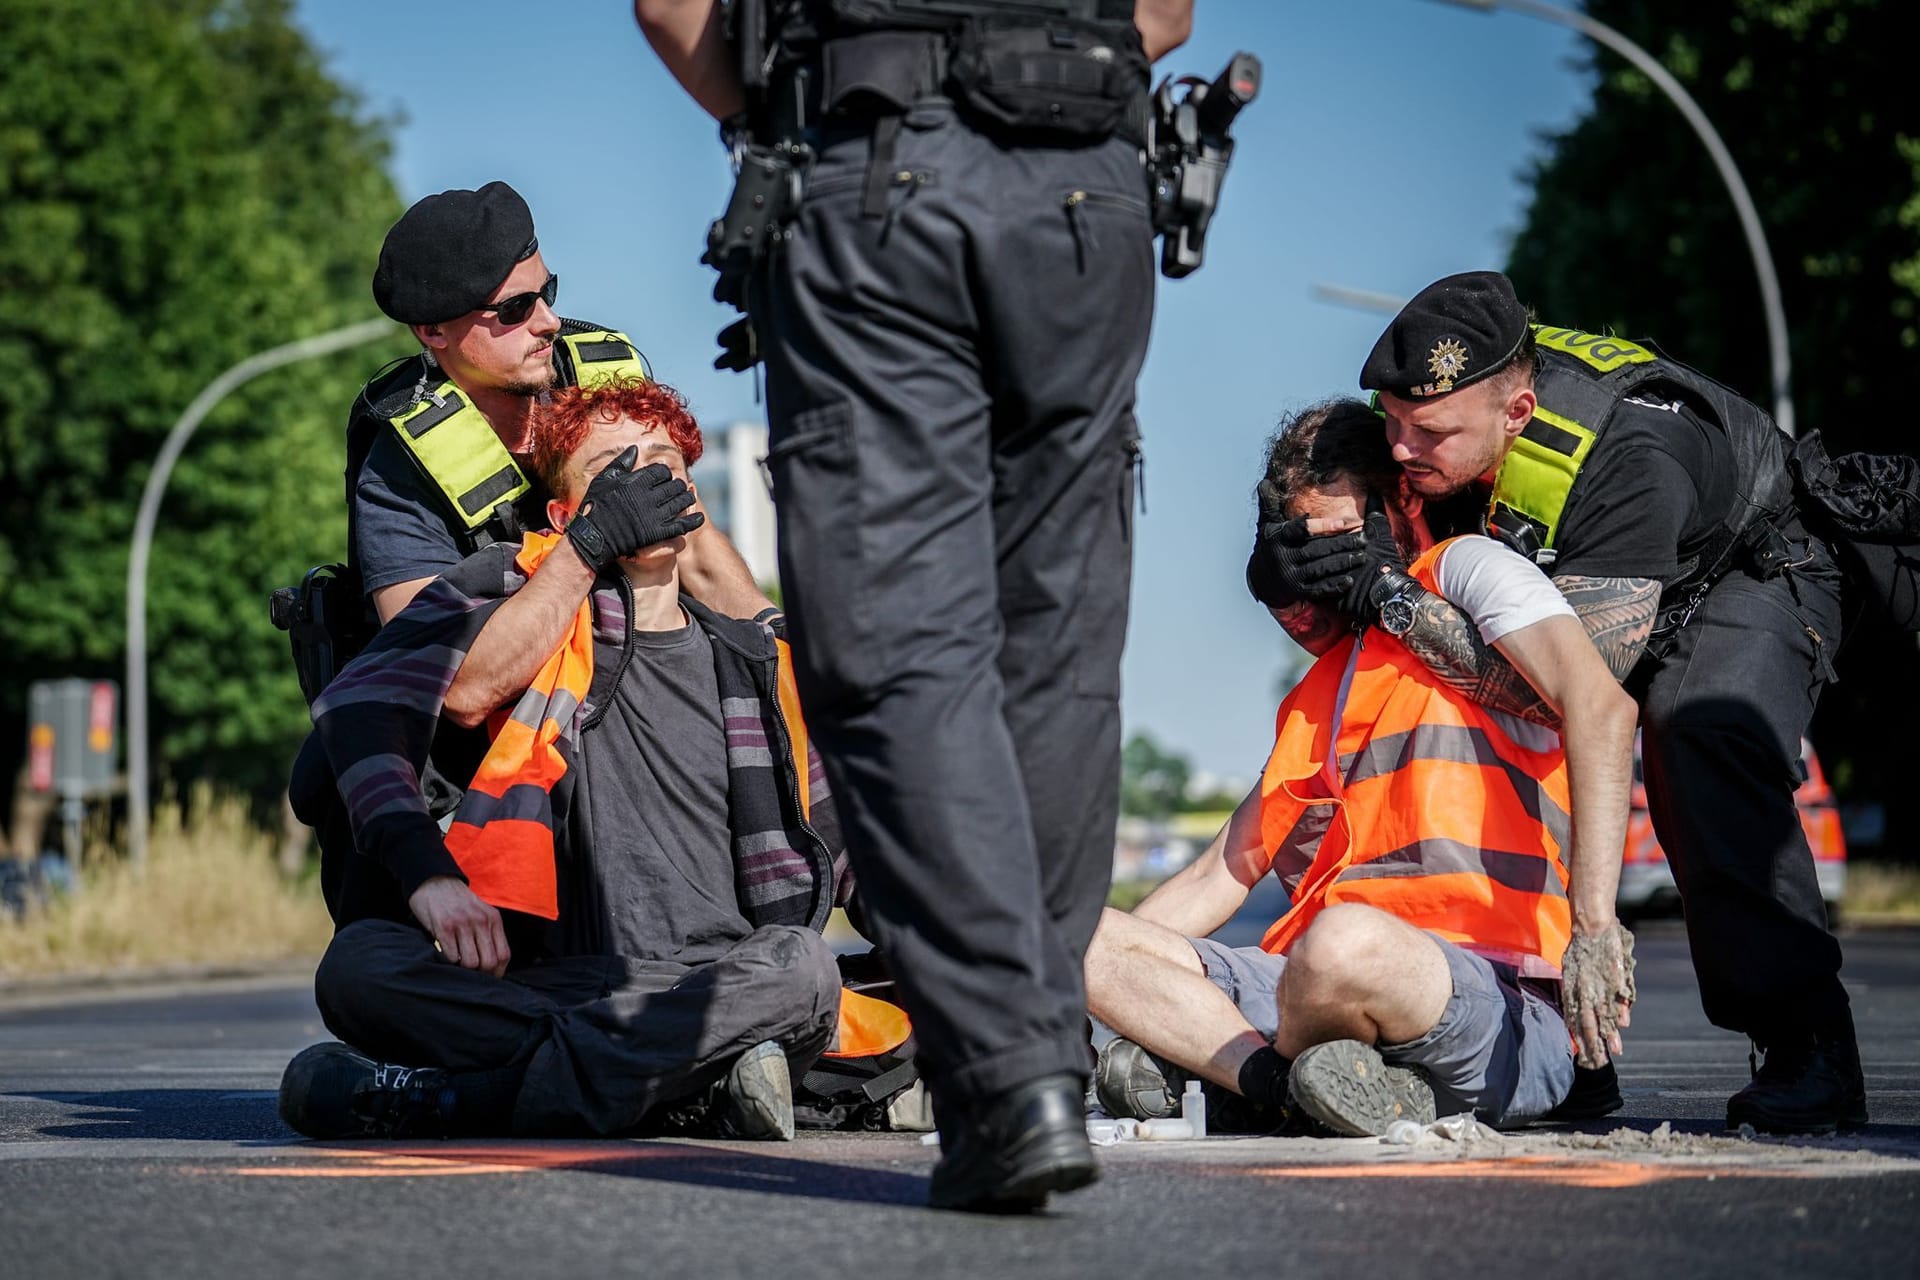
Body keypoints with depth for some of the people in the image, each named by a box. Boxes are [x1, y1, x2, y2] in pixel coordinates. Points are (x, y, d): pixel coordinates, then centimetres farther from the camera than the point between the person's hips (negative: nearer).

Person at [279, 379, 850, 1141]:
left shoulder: (758, 665, 20)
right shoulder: (524, 594, 11)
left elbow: (826, 839, 27)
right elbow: (361, 703, -1)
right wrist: (426, 872, -16)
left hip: (712, 992, 2)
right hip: (565, 983, -2)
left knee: (803, 966, -34)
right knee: (359, 962, -28)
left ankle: (453, 1098, -34)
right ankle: (697, 1079, -37)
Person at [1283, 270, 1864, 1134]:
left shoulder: (1626, 457, -43)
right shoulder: (1431, 408, -23)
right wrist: (1293, 576, -27)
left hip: (1752, 576, -7)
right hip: (1577, 584, 7)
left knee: (1705, 739, -34)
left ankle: (1808, 1054, -31)